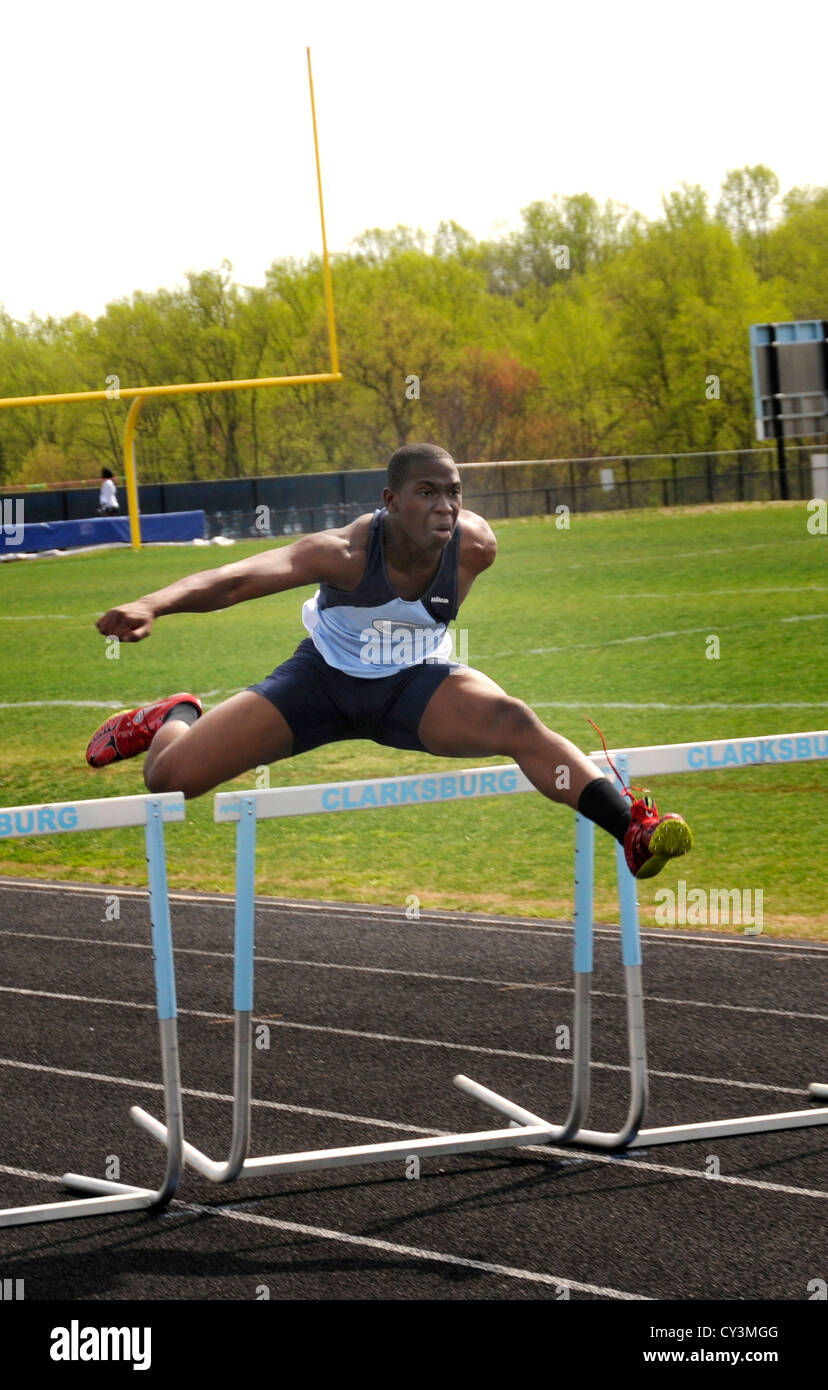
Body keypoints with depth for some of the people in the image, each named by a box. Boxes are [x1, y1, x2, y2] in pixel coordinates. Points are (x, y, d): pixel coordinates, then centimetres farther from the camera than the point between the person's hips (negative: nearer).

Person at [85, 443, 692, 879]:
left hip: (414, 685, 1)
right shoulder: (348, 552, -33)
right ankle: (174, 717, 32)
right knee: (169, 776, -7)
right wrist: (151, 607, -60)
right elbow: (241, 578, -45)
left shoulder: (473, 546, -23)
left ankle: (634, 829, -28)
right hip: (323, 680, -1)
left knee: (517, 724, -31)